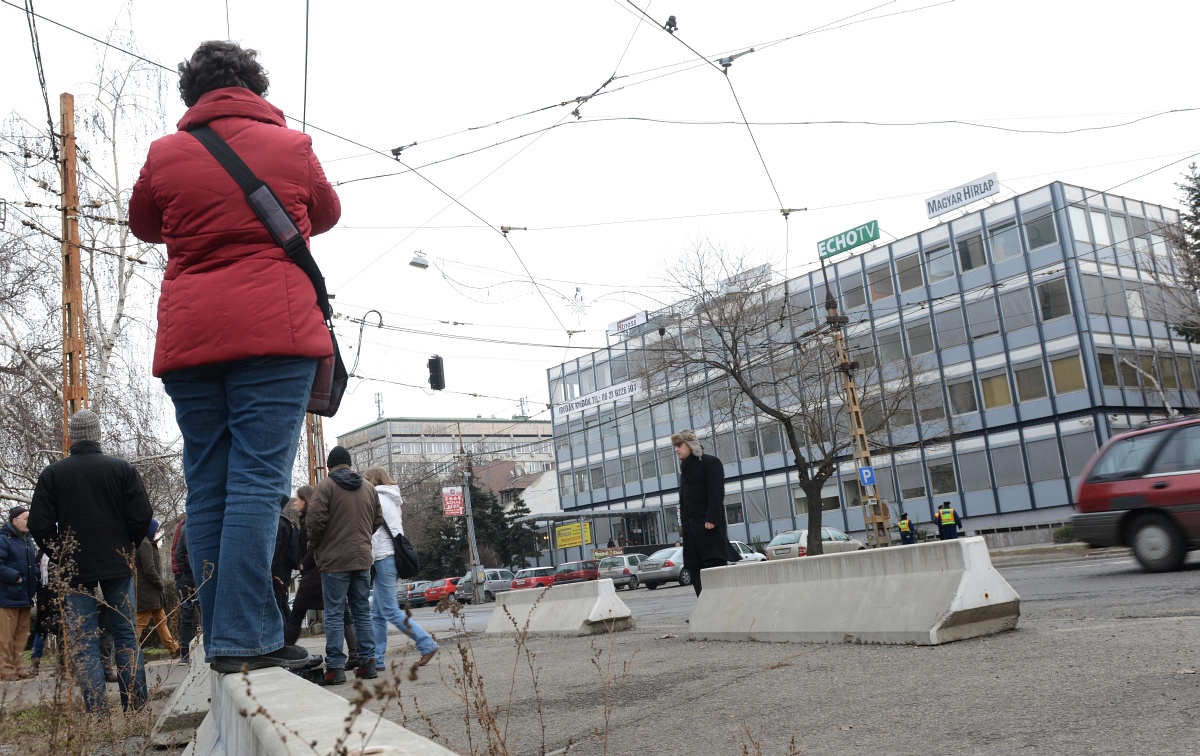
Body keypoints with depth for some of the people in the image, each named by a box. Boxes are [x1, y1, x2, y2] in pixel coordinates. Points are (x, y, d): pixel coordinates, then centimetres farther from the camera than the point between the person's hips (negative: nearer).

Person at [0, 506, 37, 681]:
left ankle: (16, 667, 18)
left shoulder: (27, 540, 14)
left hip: (25, 595, 8)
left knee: (21, 634, 11)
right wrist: (15, 577, -21)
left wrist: (33, 584, 10)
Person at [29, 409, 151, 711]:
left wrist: (62, 559, 12)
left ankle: (97, 711, -3)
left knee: (83, 642, 3)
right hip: (118, 566, 1)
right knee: (126, 637, 7)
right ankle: (136, 708, 6)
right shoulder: (122, 468, -2)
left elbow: (39, 525, -1)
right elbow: (141, 517, -4)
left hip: (76, 570, 0)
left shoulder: (52, 473, -1)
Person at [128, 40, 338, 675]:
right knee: (258, 482, -8)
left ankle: (223, 641, 9)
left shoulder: (165, 154, 10)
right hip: (274, 334, -3)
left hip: (189, 341, 3)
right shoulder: (290, 147, 6)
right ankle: (245, 638, -13)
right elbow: (326, 215, 22)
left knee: (207, 486, 7)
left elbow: (145, 226, 26)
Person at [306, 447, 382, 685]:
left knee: (334, 614, -1)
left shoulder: (325, 485, -6)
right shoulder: (368, 488, 10)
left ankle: (335, 668, -3)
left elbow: (316, 518, -13)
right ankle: (368, 663, 11)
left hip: (334, 560, -5)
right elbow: (378, 520, 14)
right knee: (362, 612, 11)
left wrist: (313, 545, 3)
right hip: (362, 559, 5)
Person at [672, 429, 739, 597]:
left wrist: (712, 519, -20)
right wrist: (683, 520, 9)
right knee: (694, 567, 2)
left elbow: (716, 493, -12)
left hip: (709, 525, -8)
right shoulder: (685, 468, 20)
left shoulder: (711, 462, -3)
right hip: (691, 526, 8)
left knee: (715, 564, -9)